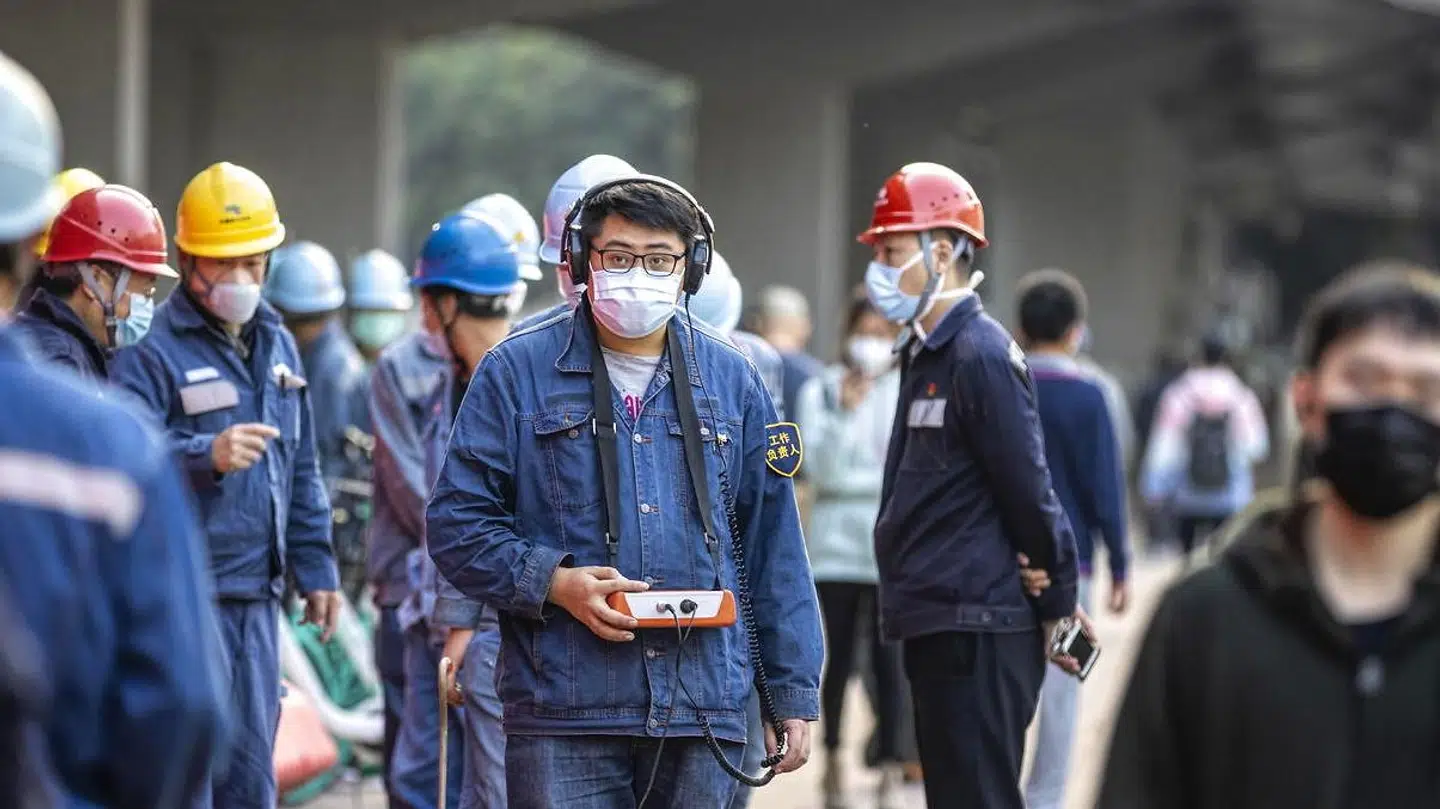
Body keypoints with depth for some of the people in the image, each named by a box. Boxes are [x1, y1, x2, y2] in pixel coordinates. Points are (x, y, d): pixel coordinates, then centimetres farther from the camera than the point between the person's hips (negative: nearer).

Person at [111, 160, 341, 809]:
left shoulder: (276, 343, 16)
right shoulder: (150, 349, -10)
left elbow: (301, 471, 24)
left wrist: (315, 568, 21)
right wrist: (207, 456, -38)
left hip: (257, 601, 8)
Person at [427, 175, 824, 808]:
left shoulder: (731, 379, 13)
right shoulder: (517, 371, 4)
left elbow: (773, 550, 14)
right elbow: (456, 523, 2)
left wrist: (792, 694, 11)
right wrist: (554, 583, -13)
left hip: (705, 714, 3)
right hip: (563, 715, -3)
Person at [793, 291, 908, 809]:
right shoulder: (821, 392, 4)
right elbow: (822, 468, -6)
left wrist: (855, 479, -1)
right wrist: (846, 412, -14)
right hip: (837, 540, 1)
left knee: (889, 658, -5)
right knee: (839, 655, 6)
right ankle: (833, 761, 20)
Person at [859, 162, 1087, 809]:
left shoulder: (982, 354, -14)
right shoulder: (926, 353, 16)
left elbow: (1027, 486, -14)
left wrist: (1057, 602, -6)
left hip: (976, 629, -10)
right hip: (935, 625, 10)